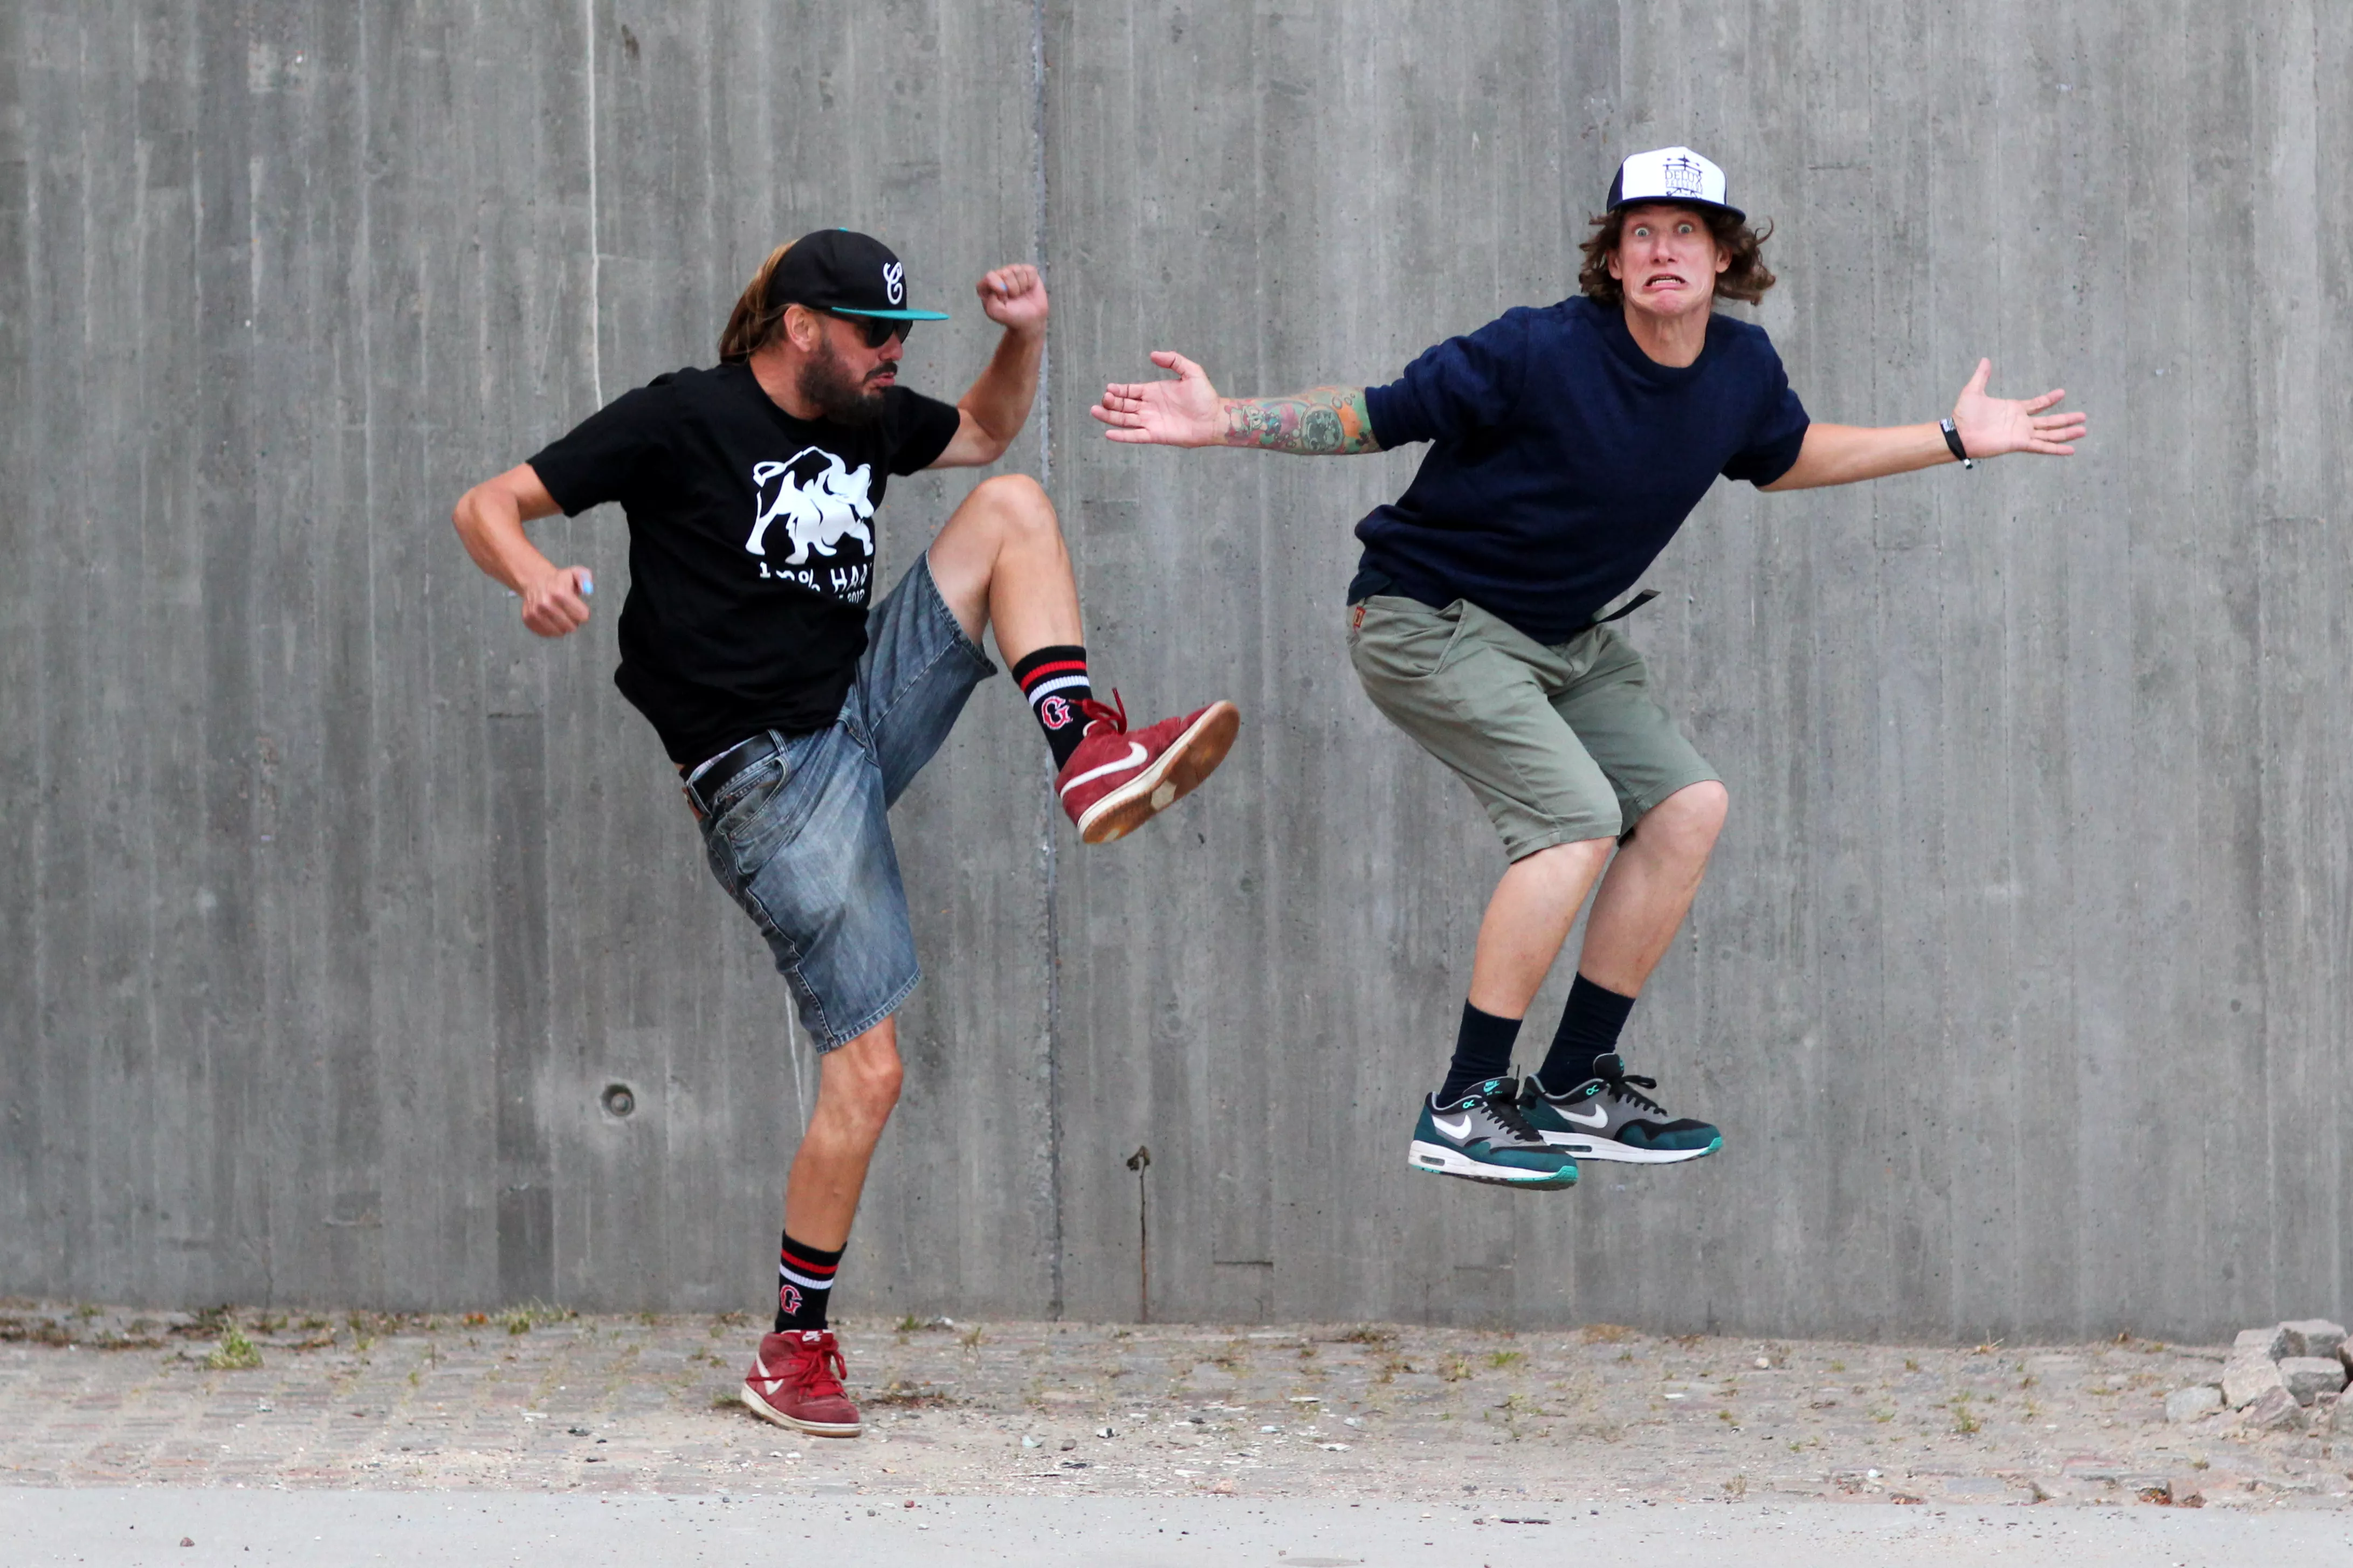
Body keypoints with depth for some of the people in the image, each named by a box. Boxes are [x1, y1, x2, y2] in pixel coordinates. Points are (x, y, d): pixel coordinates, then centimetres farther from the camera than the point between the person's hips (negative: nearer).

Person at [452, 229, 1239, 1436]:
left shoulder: (868, 419, 9)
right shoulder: (683, 421, -10)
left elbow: (985, 433, 30)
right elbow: (489, 506, -11)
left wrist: (1024, 337, 10)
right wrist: (533, 575, -33)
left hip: (870, 706, 7)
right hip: (769, 779, -7)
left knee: (1013, 507, -3)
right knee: (865, 1071, -10)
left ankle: (1090, 760, -16)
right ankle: (795, 1348, 4)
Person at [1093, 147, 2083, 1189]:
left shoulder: (1742, 369, -4)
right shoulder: (1540, 354, -25)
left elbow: (1785, 456, 19)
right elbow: (1375, 417, -19)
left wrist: (1955, 439, 17)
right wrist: (1222, 423, -29)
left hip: (1565, 636, 8)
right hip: (1427, 619, -8)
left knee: (1688, 806, 0)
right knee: (1578, 816, -22)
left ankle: (1574, 1090, 9)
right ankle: (1461, 1111, -16)